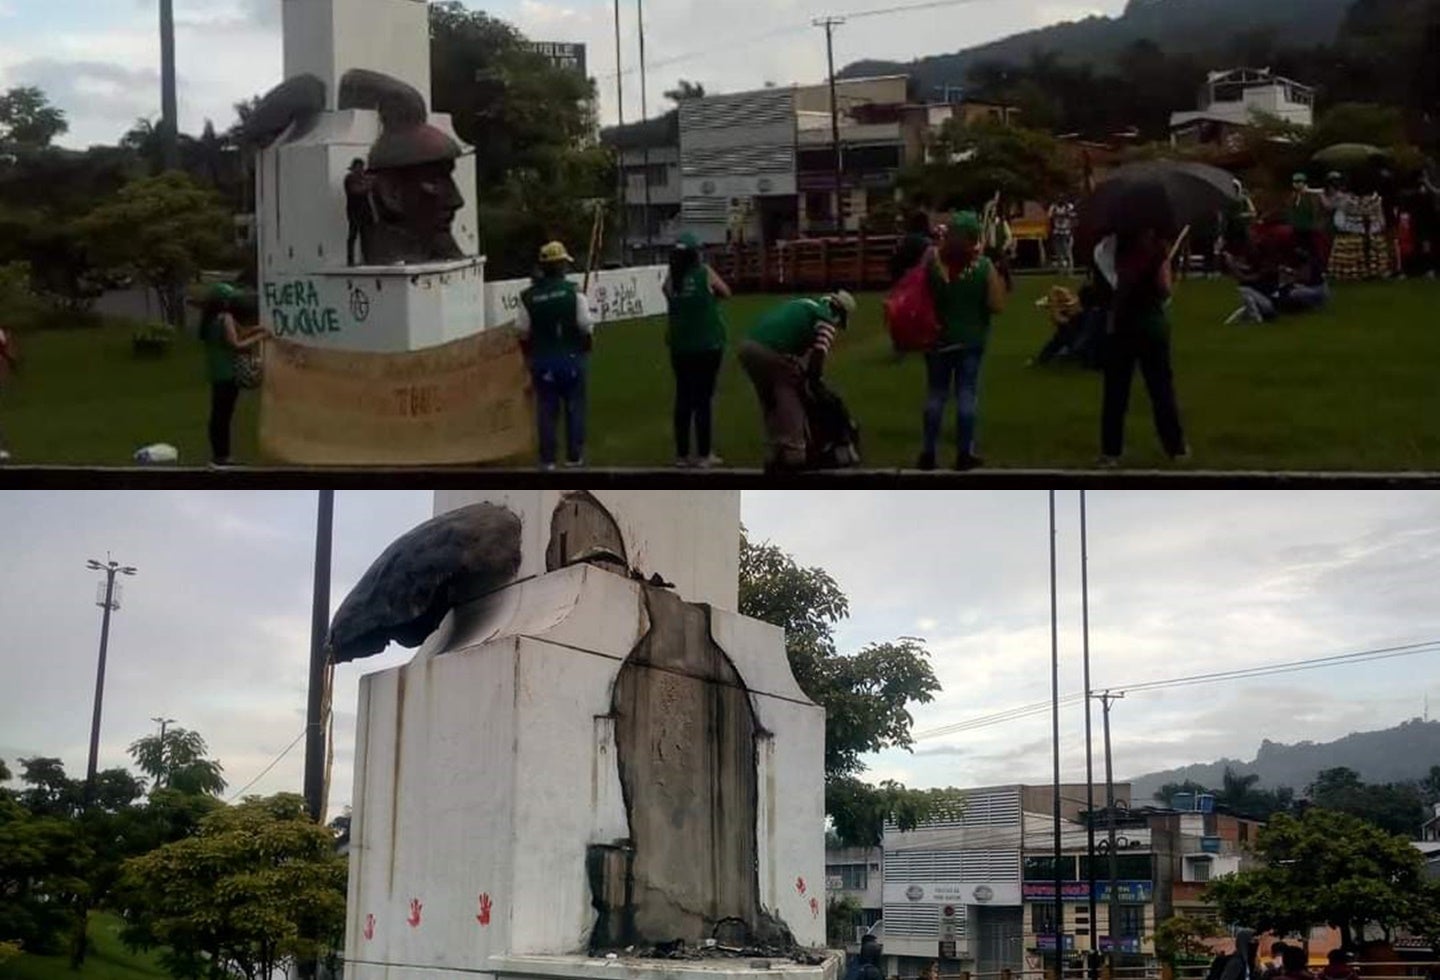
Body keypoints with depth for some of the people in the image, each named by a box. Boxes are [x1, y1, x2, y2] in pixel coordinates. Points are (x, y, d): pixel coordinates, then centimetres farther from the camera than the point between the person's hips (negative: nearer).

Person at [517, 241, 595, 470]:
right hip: (572, 358, -1)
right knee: (575, 408, 10)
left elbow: (523, 335, 1)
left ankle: (547, 460, 10)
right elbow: (587, 329, -8)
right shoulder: (573, 292, -10)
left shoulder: (528, 298, -4)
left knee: (546, 410, 8)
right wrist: (587, 351, 11)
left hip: (542, 361, 2)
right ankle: (574, 457, 13)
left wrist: (530, 358, 15)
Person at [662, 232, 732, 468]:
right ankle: (703, 455, 5)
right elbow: (726, 293, 5)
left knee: (683, 399, 10)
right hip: (708, 346, -3)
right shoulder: (705, 274, -8)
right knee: (704, 399, 3)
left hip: (680, 347, 3)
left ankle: (682, 454, 14)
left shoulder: (671, 280, -2)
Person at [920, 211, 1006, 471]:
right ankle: (964, 453, 6)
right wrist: (999, 280, 3)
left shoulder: (933, 262, -8)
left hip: (938, 337, 1)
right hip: (971, 339, -1)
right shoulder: (984, 266, -11)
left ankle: (928, 452, 12)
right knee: (967, 395, 5)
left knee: (935, 394, 10)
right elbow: (997, 305, -11)